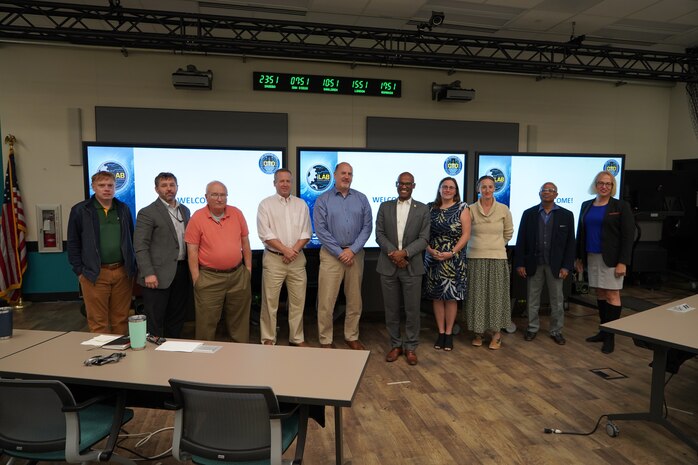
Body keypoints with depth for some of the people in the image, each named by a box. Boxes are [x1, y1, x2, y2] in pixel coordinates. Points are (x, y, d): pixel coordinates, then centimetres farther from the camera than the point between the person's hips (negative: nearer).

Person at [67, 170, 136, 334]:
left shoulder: (123, 209, 10)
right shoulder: (80, 210, 0)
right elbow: (73, 244, 1)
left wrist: (132, 266, 9)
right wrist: (80, 271, -3)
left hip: (123, 272, 3)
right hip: (94, 274, -3)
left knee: (121, 319, 10)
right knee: (98, 322, 4)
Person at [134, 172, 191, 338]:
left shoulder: (185, 210, 14)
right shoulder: (147, 213, -5)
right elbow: (140, 246, -10)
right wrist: (148, 273, -18)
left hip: (182, 273, 6)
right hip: (159, 274, -6)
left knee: (177, 320, 15)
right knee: (155, 322, 2)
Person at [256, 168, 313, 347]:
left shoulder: (301, 204, 10)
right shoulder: (265, 204, 0)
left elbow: (306, 233, 5)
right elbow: (265, 234, -9)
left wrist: (294, 250, -10)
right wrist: (285, 250, -15)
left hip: (297, 259, 3)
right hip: (274, 259, -3)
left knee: (297, 301, 8)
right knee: (270, 301, 2)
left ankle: (297, 338, 21)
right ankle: (268, 339, 14)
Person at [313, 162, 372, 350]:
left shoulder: (361, 199, 6)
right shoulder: (323, 200, 0)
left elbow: (367, 226, 1)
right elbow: (320, 230, -6)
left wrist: (352, 250, -10)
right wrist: (340, 252, -11)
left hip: (355, 254, 3)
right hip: (331, 254, -2)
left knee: (354, 300, 11)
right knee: (326, 301, -1)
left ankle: (352, 337, 25)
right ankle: (326, 340, 12)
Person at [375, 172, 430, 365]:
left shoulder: (423, 209, 4)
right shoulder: (385, 207, 8)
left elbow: (424, 238, -3)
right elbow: (379, 234, 2)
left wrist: (405, 252, -16)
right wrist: (392, 252, -13)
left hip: (412, 266, -1)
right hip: (388, 265, 1)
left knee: (412, 310, 4)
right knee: (391, 309, 9)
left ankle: (411, 347, 19)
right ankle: (395, 345, 23)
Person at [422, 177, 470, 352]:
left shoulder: (462, 208, 0)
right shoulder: (430, 208, 7)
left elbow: (466, 234, -5)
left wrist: (451, 253, -14)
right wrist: (430, 249, -12)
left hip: (454, 259, -2)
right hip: (433, 258, 2)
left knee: (451, 296, 2)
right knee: (436, 296, 6)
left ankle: (449, 333, 15)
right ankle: (440, 332, 18)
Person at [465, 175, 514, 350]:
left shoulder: (503, 209, 1)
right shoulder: (471, 209, -3)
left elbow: (508, 233, 14)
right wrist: (479, 245, 8)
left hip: (497, 258, 1)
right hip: (475, 258, 0)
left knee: (496, 295, 5)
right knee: (477, 295, 5)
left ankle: (496, 333, 18)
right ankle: (478, 331, 19)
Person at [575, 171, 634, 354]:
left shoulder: (621, 206, -4)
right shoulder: (586, 205, 10)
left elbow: (628, 235, -8)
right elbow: (581, 232, 13)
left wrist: (623, 262, -15)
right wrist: (579, 257, 10)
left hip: (611, 258, -5)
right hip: (592, 257, 5)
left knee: (612, 295, -2)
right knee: (600, 293, 10)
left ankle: (610, 336, 6)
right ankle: (603, 331, 20)